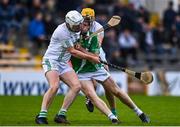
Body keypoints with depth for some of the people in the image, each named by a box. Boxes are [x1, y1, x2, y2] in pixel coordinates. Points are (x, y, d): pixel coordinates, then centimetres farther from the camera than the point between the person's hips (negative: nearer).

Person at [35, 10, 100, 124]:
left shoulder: (76, 29, 4)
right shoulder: (62, 31, -22)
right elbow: (73, 52, -15)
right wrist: (91, 58, -7)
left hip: (63, 64, 8)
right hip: (51, 61, -8)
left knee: (76, 86, -10)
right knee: (54, 86, -30)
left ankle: (61, 115, -8)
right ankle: (41, 116, -26)